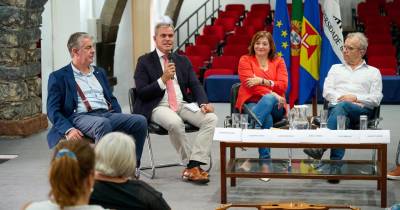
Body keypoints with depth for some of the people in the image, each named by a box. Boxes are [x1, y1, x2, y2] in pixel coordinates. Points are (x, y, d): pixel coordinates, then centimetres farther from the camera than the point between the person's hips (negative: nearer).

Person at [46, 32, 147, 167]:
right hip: (80, 117, -6)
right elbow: (53, 110, 1)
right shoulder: (59, 77, 9)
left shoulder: (99, 73, 27)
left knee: (140, 121, -22)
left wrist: (120, 120, 5)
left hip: (107, 114, 6)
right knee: (103, 124, -39)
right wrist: (68, 129, -18)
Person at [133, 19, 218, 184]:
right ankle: (193, 165, -16)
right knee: (175, 123, -37)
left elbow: (195, 85, 10)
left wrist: (204, 103, -10)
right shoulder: (145, 61, 4)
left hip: (183, 105, 5)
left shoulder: (183, 61, 18)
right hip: (159, 107, -5)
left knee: (211, 118, -21)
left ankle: (193, 167, -24)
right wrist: (163, 79, -16)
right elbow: (141, 93, -4)